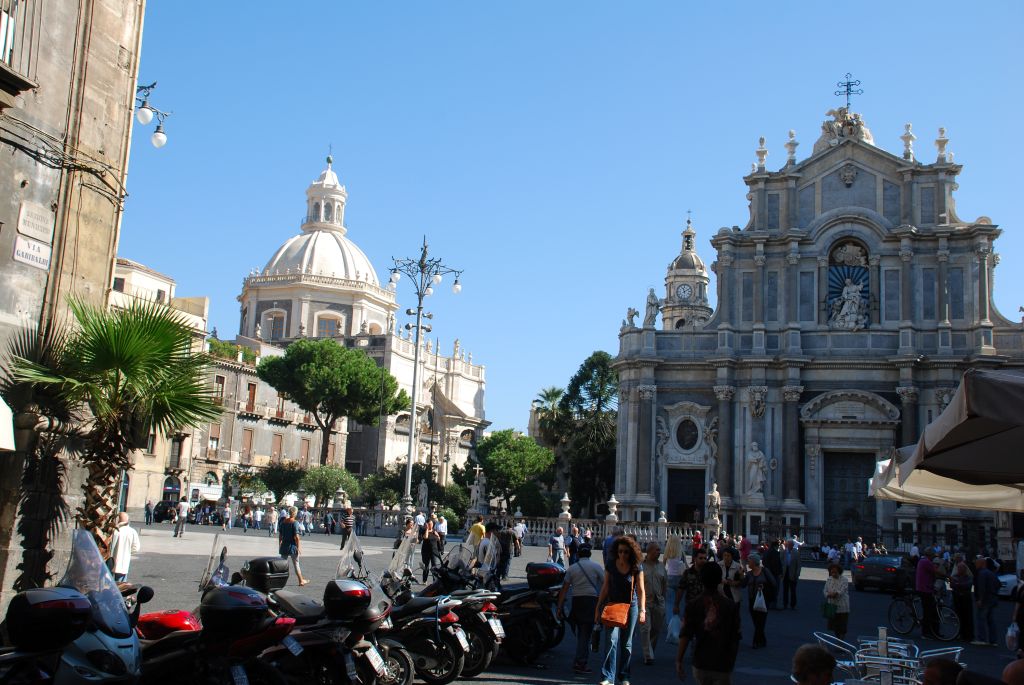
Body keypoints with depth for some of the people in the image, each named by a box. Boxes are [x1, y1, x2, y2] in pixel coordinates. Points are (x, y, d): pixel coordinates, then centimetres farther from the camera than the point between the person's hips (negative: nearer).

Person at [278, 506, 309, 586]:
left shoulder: (283, 521, 3)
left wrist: (280, 545, 17)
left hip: (284, 545, 4)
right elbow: (296, 537, -17)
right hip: (292, 545, -4)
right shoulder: (295, 523, -14)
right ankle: (301, 581, 15)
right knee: (296, 564, 6)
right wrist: (298, 547, -11)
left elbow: (280, 535, 8)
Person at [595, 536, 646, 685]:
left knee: (626, 643, 8)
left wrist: (642, 610, -14)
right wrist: (598, 607, 4)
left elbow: (641, 590, -5)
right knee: (613, 640, -12)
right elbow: (605, 587, 3)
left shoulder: (636, 568, -7)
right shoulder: (610, 566, -4)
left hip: (631, 607, 0)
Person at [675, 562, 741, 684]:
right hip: (723, 665, -2)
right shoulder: (731, 605, -6)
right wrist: (732, 661, 10)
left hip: (700, 663, 2)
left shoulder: (693, 606, -5)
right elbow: (735, 637, -3)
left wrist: (678, 661, -7)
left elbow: (685, 636, -11)